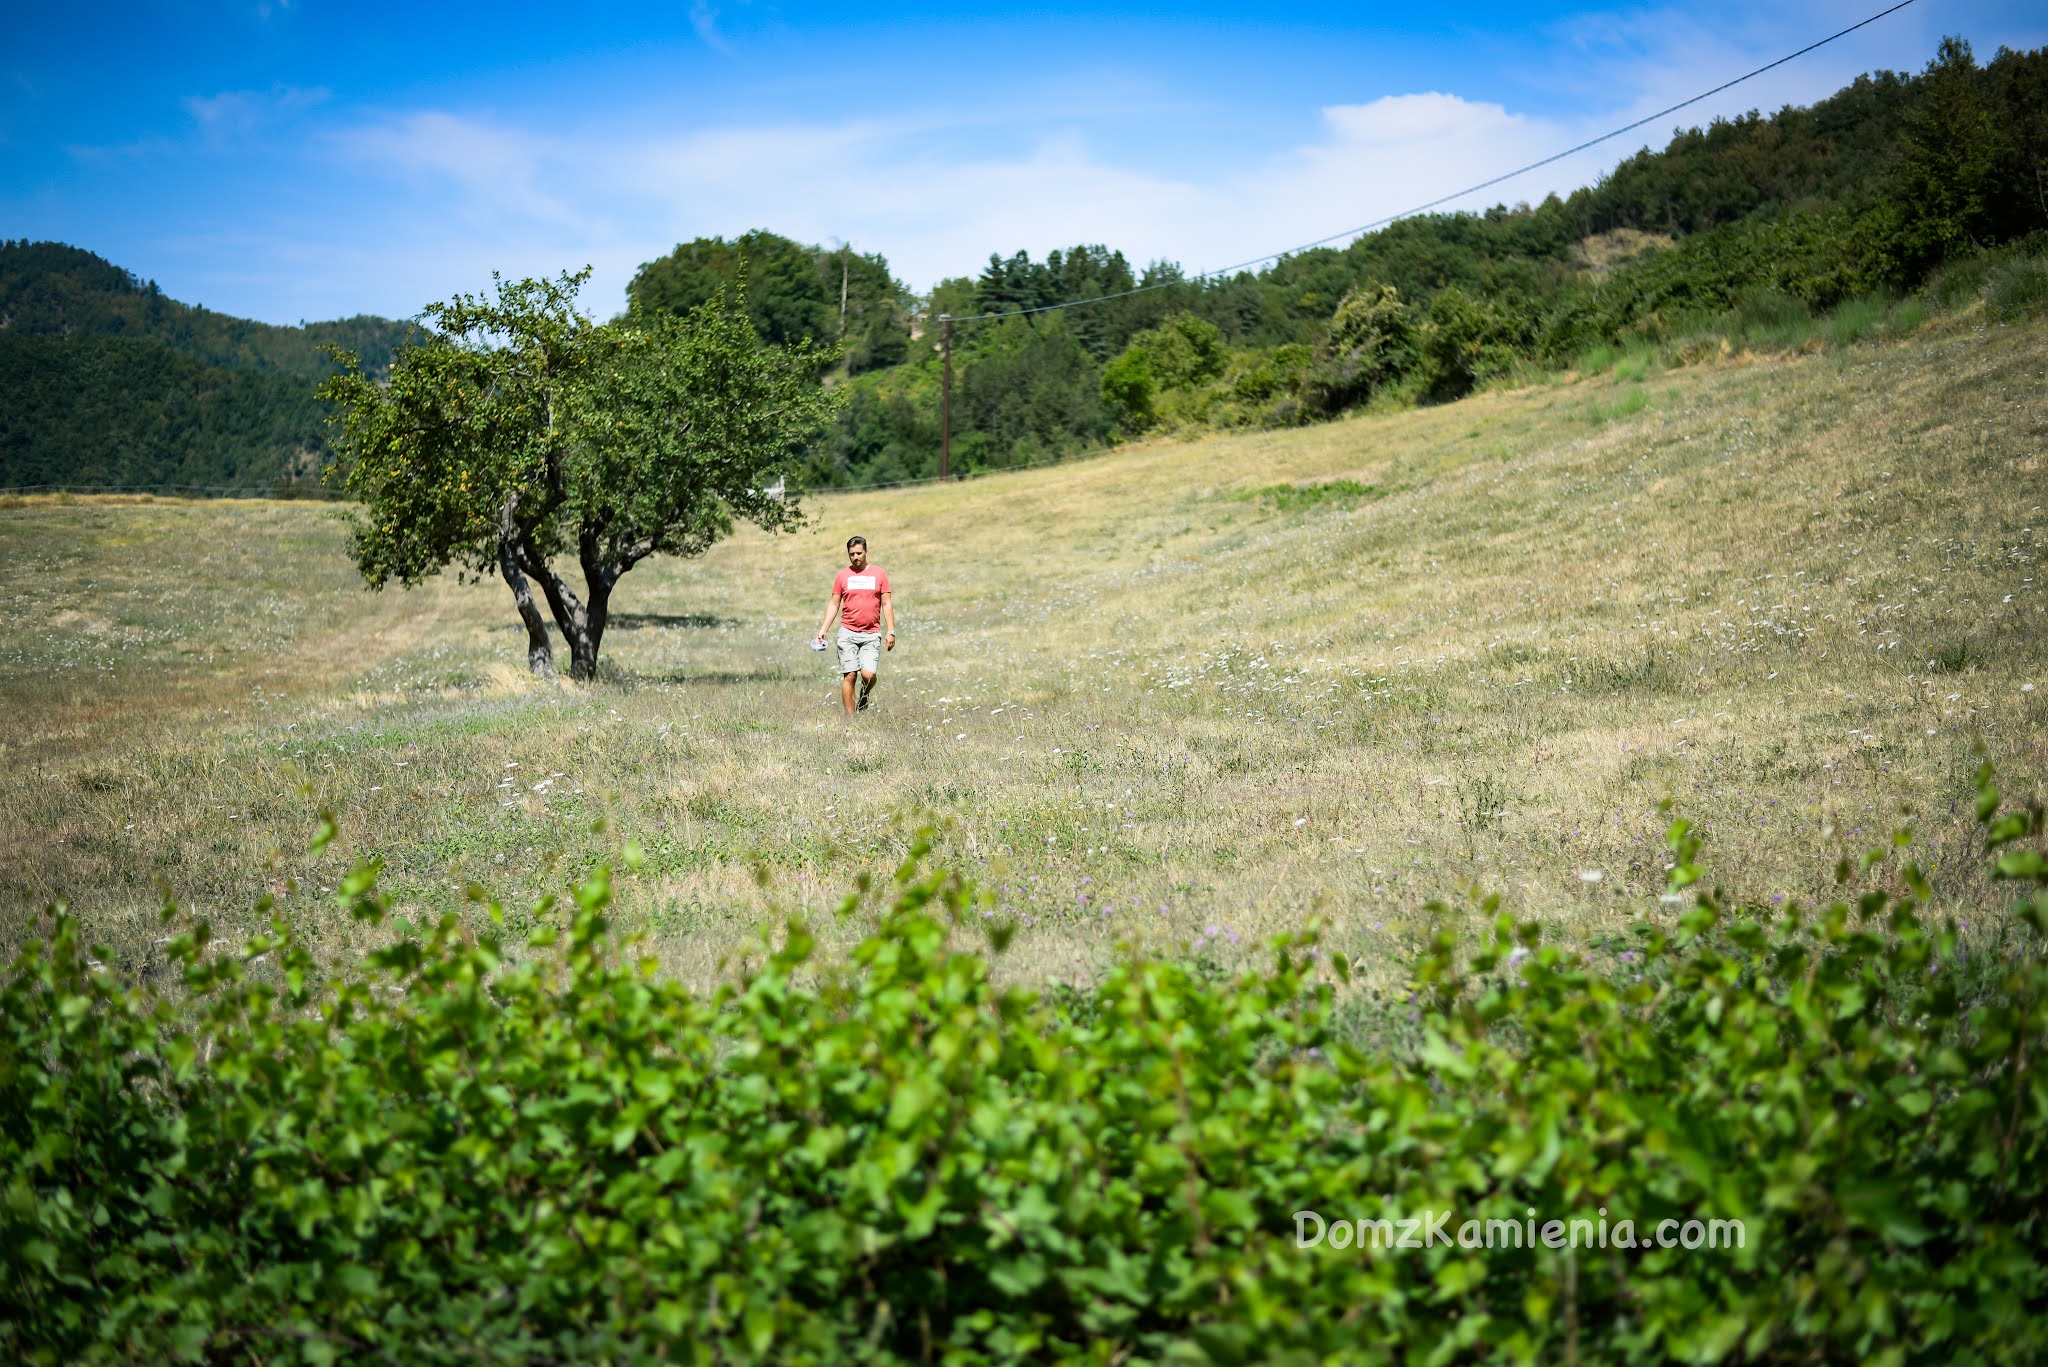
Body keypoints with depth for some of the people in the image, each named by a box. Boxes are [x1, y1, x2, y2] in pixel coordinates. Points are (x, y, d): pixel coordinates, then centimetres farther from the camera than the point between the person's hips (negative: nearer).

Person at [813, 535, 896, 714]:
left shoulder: (879, 574, 7)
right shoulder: (843, 575, 8)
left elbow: (886, 604, 7)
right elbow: (834, 604, 11)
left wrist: (890, 631, -1)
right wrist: (822, 629, 3)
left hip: (872, 634, -1)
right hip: (848, 633, 1)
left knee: (868, 674, -14)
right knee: (849, 676, -4)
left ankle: (863, 699, 18)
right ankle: (850, 718, 2)